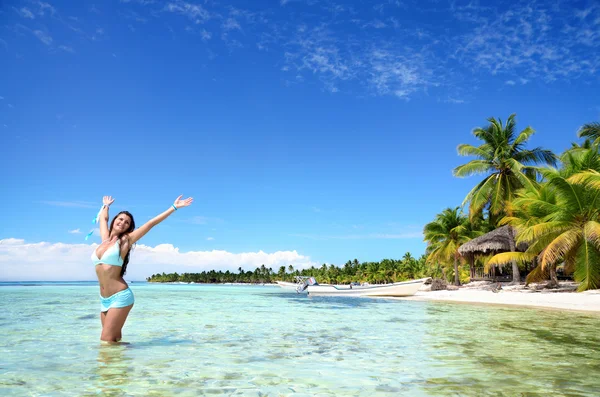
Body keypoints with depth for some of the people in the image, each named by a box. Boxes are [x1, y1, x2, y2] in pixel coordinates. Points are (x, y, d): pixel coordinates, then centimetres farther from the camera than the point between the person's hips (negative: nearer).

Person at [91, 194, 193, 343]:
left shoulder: (125, 240, -1)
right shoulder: (105, 238, 12)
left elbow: (151, 223, -2)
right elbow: (103, 218, 30)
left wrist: (174, 207, -2)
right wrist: (106, 206, 49)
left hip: (120, 297, -6)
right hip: (104, 300, 6)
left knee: (107, 340, -10)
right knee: (114, 340, 7)